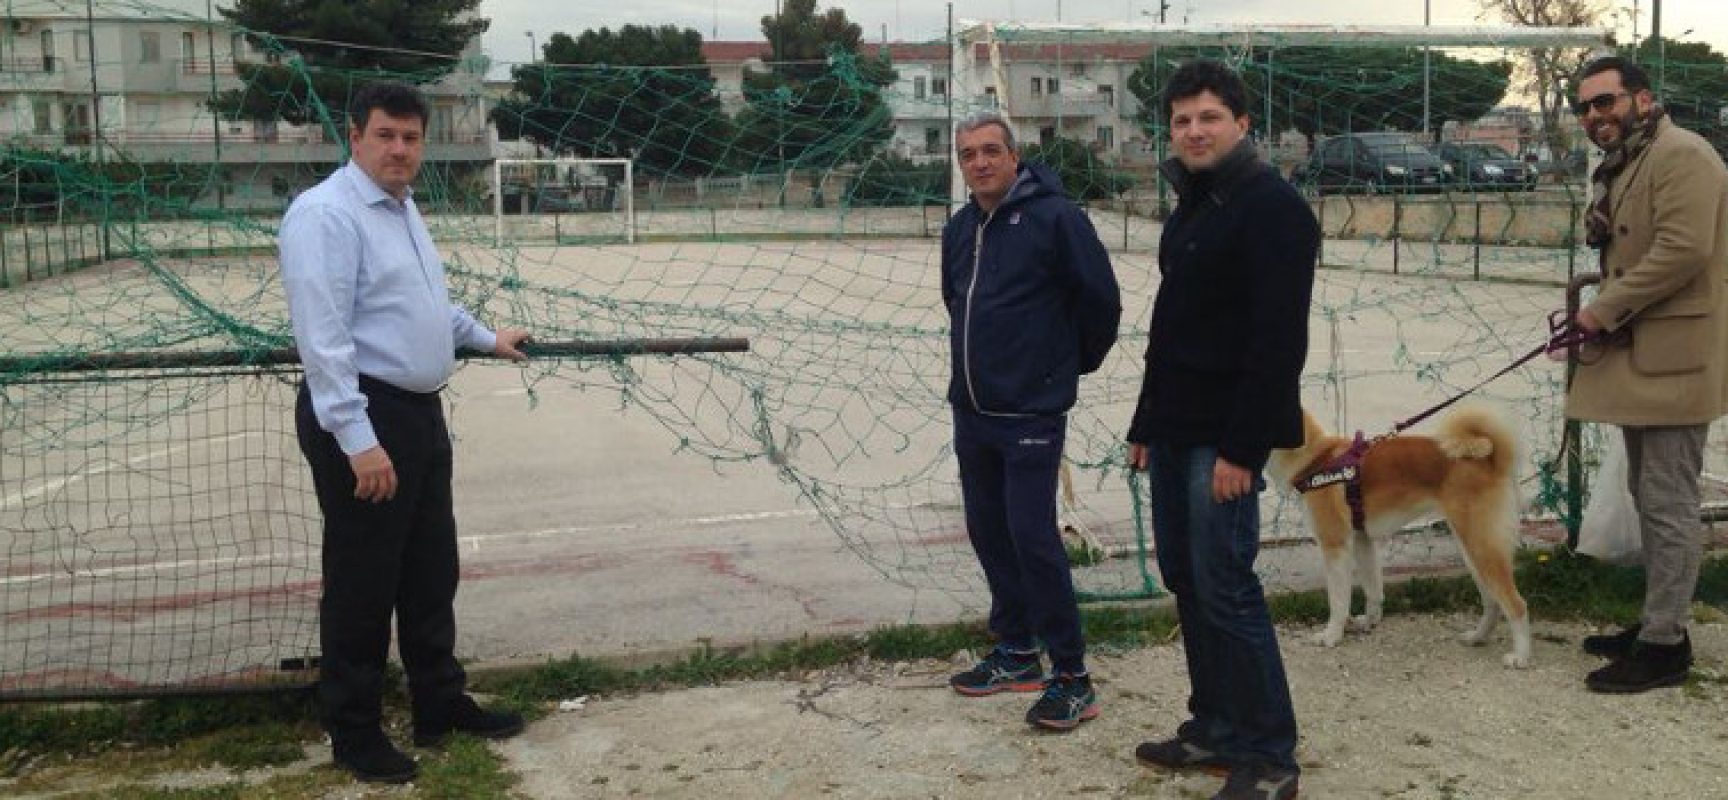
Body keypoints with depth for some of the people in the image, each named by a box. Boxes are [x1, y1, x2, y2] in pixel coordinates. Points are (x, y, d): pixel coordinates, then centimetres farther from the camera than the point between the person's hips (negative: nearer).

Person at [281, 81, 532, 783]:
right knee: (363, 585, 1)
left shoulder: (403, 208, 14)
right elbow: (322, 338, -23)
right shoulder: (326, 214, -16)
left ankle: (441, 705, 32)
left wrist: (486, 337, 41)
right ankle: (354, 733, 17)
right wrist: (358, 441, -28)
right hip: (361, 419, -9)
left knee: (431, 571, 18)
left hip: (419, 411, 10)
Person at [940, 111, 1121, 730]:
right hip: (971, 411, 8)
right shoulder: (958, 230, 11)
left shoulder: (1054, 216, -11)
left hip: (1031, 413, -7)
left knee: (1032, 537, -10)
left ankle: (1072, 678, 0)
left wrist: (1073, 362, 4)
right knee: (988, 532, 13)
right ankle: (1016, 654, 28)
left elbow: (1102, 300, -9)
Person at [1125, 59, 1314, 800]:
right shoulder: (1191, 206, 16)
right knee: (1185, 579, 13)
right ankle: (1215, 728, 24)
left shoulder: (1272, 207, -13)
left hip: (1224, 434, -9)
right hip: (1176, 427, 9)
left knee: (1225, 587, -7)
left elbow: (1278, 339, -20)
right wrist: (1147, 423, 18)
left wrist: (1241, 446, -23)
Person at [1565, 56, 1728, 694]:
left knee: (1669, 504, -5)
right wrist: (1597, 317, 5)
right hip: (1635, 357, 10)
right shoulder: (1621, 168, 18)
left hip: (1671, 358, -10)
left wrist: (1605, 309, -17)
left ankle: (1665, 643, 1)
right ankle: (1657, 621, 26)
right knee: (1649, 498, 16)